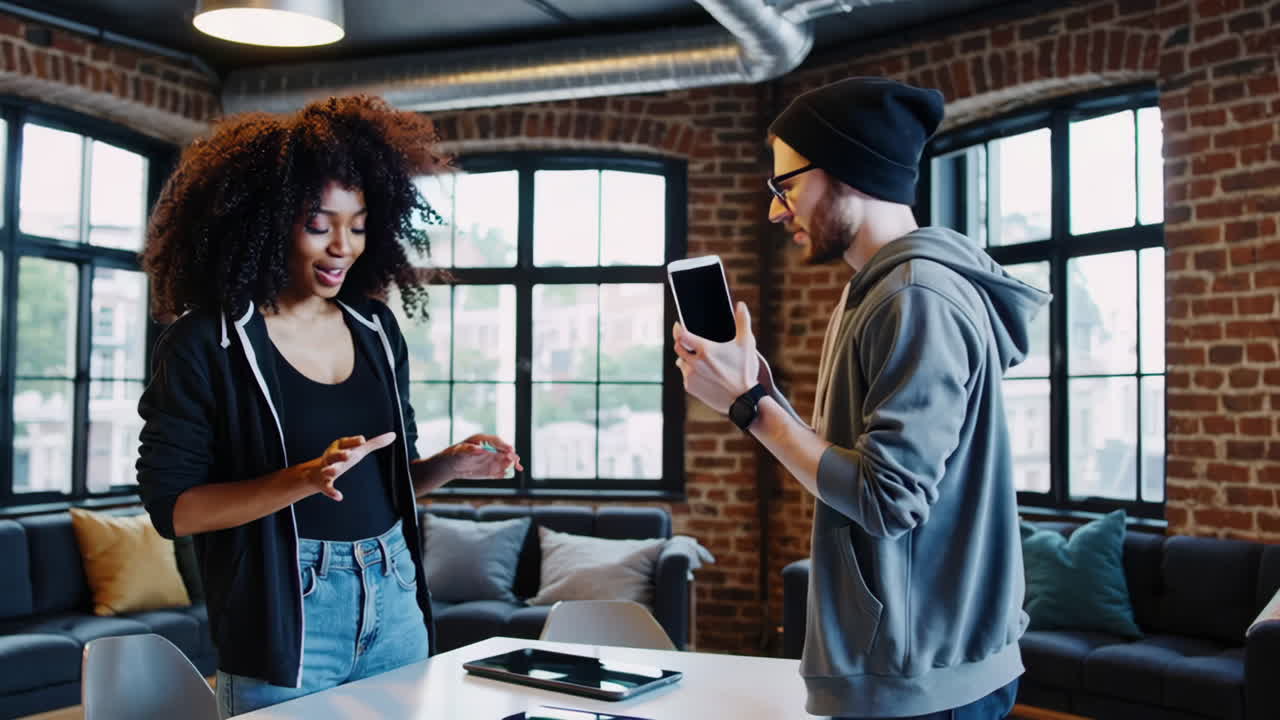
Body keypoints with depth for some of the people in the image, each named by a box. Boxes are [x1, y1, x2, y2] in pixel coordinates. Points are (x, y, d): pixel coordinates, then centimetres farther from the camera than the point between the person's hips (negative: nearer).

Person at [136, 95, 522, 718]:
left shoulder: (376, 328, 6)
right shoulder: (203, 343, -9)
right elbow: (171, 506, -11)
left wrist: (452, 464, -6)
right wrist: (306, 479, -23)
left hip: (395, 602, 5)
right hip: (285, 613, -5)